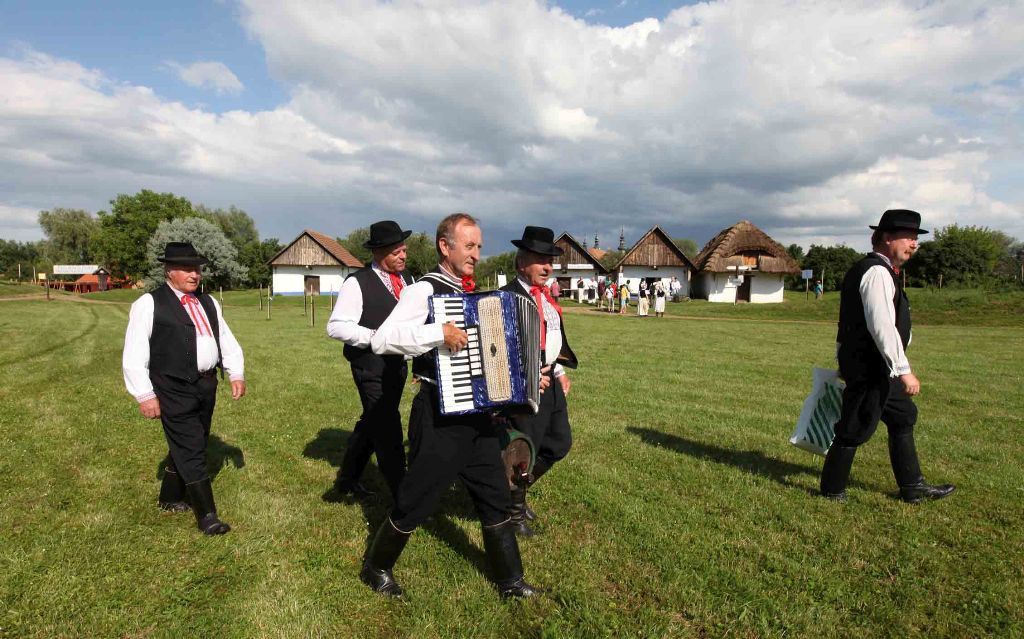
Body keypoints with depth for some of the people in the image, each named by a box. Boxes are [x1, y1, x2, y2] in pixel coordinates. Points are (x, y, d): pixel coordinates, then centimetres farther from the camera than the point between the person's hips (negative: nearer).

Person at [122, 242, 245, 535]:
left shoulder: (208, 303, 14)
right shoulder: (149, 304, -6)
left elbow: (226, 340, 16)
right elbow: (134, 355, -8)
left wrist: (236, 374, 5)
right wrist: (145, 395, -11)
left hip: (206, 386, 7)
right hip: (174, 390, -7)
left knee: (185, 446, 19)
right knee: (191, 450, -5)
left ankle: (171, 498, 38)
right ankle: (206, 515, 3)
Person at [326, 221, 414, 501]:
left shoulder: (406, 278, 9)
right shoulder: (358, 283, -13)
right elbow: (336, 327, -17)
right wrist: (375, 336, -22)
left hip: (398, 364, 8)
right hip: (371, 367, -8)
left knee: (372, 423, 20)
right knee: (388, 430, -3)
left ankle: (348, 479, 39)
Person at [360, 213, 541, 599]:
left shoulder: (473, 295, 12)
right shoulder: (424, 290, -13)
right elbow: (381, 340, -25)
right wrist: (439, 332, -31)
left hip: (477, 412, 8)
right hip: (439, 415, -8)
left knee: (495, 497, 15)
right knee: (416, 500, 6)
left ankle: (509, 580, 32)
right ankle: (376, 568, 31)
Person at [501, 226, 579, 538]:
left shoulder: (549, 297, 13)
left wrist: (560, 371, 17)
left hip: (551, 383, 9)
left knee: (559, 443, 18)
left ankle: (518, 489, 39)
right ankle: (514, 512, 27)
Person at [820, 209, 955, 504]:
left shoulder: (873, 269, 15)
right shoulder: (877, 272, -19)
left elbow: (854, 321, 19)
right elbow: (882, 327, -27)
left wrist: (845, 361, 23)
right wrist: (904, 371, -25)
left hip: (876, 369, 11)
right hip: (869, 369, -11)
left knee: (902, 416, 20)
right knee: (856, 428, 0)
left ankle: (912, 487, 31)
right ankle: (832, 489, 16)